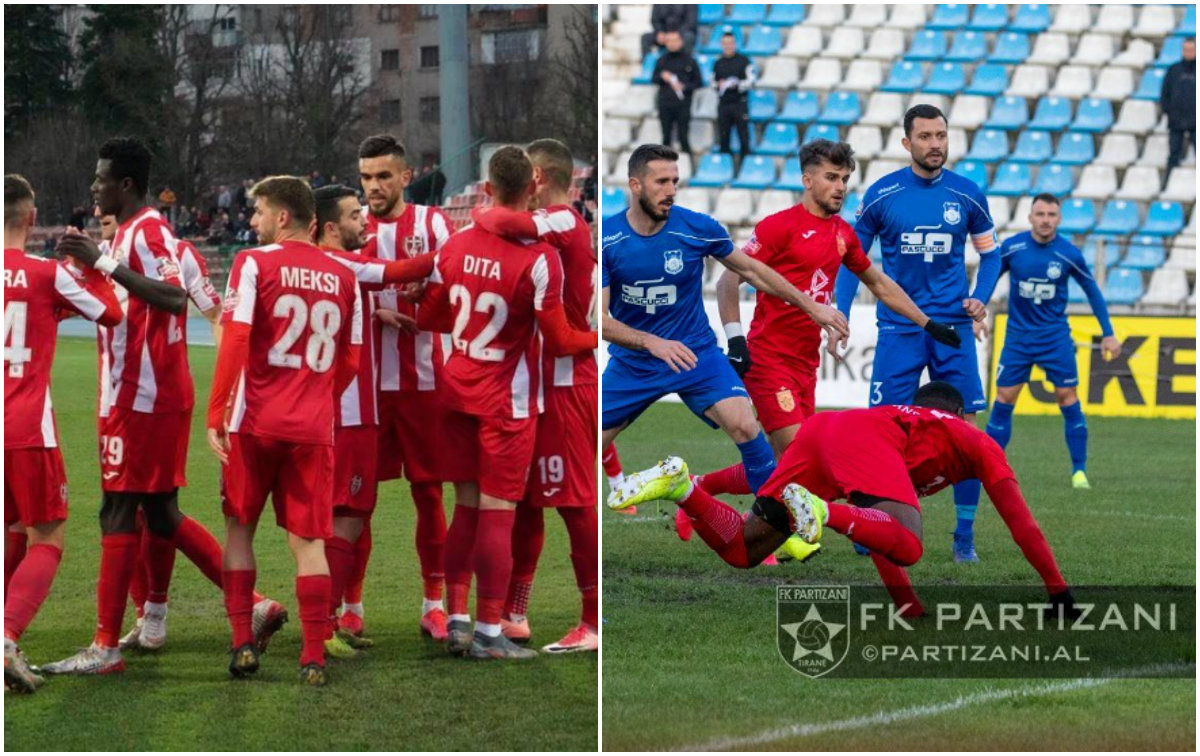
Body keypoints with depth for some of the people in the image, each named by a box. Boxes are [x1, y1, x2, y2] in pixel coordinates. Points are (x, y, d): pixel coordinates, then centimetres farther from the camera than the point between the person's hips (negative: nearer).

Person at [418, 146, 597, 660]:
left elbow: (428, 318, 9)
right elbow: (558, 342, -16)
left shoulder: (456, 245, -1)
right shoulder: (538, 259, -18)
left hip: (459, 394, 5)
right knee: (498, 516, 0)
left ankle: (457, 620, 14)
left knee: (466, 508, 14)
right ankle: (488, 633, 4)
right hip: (508, 403, -5)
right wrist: (599, 339, 3)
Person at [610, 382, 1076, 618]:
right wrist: (1059, 593, 33)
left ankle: (679, 485, -17)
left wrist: (907, 602, 46)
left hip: (818, 430, 7)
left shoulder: (901, 419, 46)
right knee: (907, 547, -23)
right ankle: (818, 510, -43)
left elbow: (876, 531, 48)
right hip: (863, 437, -7)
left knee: (742, 549, 6)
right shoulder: (979, 443, 31)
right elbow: (1020, 522, 29)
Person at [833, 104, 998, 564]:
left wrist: (981, 298, -2)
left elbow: (989, 252, 14)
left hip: (952, 326, 1)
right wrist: (840, 313, -3)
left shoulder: (966, 194, 2)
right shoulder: (881, 194, -2)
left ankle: (965, 537, 5)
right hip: (898, 329, -1)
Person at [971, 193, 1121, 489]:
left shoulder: (1069, 254, -8)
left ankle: (1079, 470, 3)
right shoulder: (1011, 248, -7)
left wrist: (1108, 333, 6)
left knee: (1067, 398, -5)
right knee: (1003, 400, -2)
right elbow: (988, 279, 3)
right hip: (1018, 336, 1)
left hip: (1056, 336, -1)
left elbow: (1092, 290, 5)